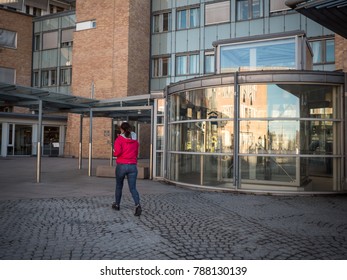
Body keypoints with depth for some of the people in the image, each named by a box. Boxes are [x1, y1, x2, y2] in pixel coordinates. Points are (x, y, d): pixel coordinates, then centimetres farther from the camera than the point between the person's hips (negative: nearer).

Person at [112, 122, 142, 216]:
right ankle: (137, 205, -21)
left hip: (121, 165, -2)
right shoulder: (135, 140, 9)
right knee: (133, 188, 0)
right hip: (133, 166, 2)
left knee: (119, 186, 18)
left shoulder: (119, 139, -5)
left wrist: (114, 152, 5)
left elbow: (117, 152, -15)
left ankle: (117, 204, 33)